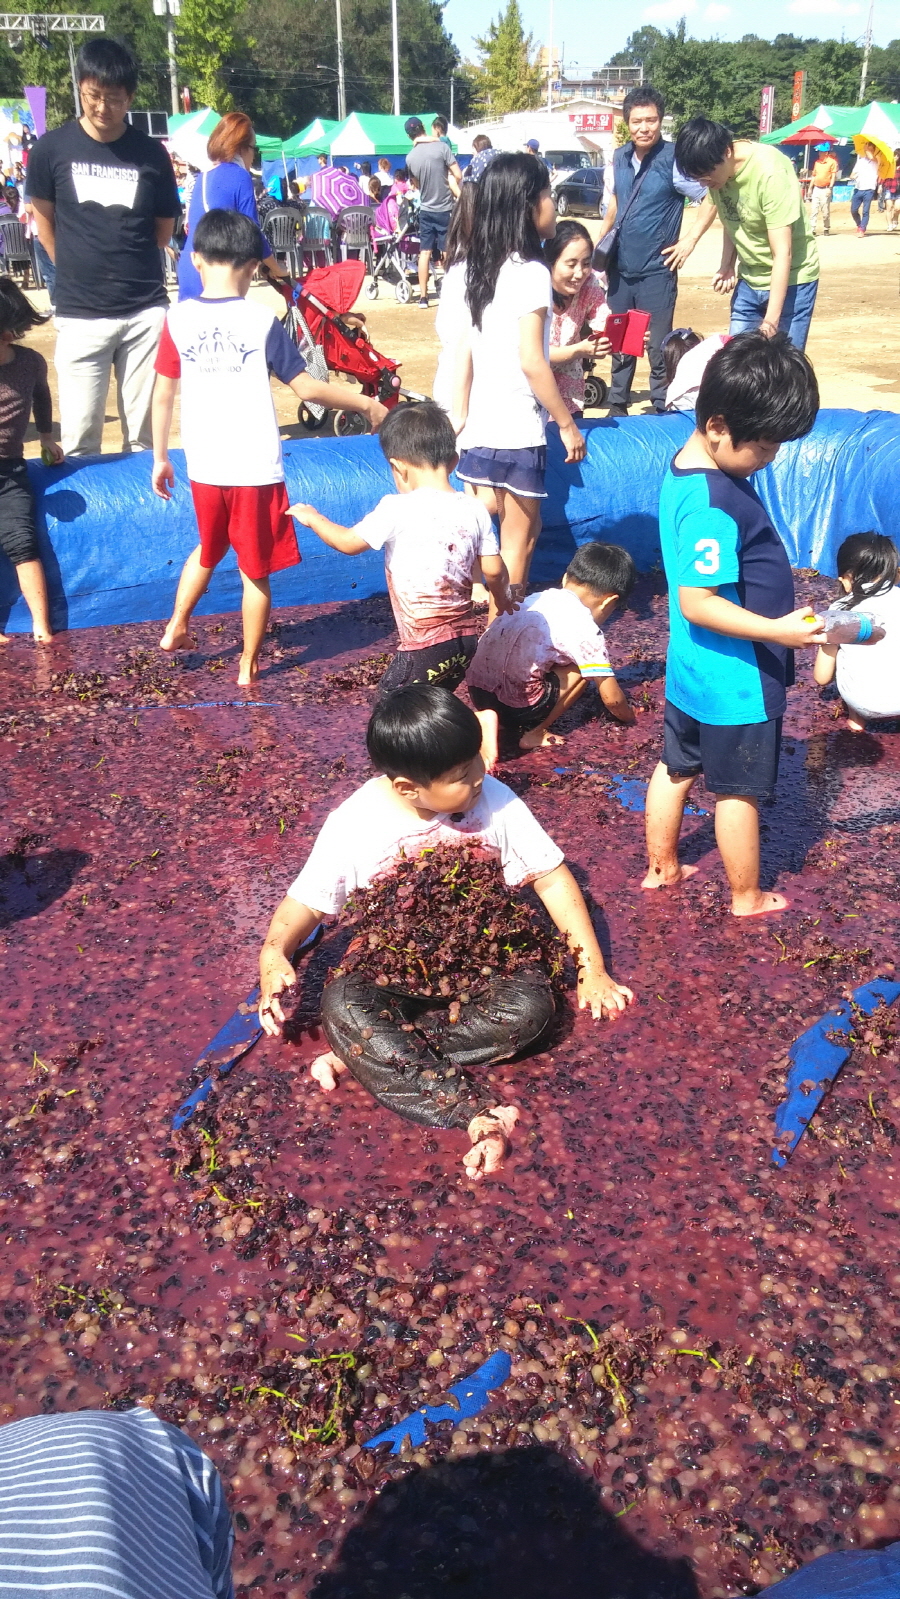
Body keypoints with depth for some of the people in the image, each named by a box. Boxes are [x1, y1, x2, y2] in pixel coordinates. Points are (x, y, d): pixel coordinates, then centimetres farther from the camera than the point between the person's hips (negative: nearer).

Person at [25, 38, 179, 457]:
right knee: (80, 437, 0)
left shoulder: (152, 153, 3)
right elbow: (44, 220, 12)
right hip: (80, 314, -1)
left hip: (146, 311, 1)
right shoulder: (52, 148, 2)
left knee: (145, 432, 5)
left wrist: (124, 263, 9)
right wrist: (78, 270, 12)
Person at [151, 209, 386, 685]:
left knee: (208, 548, 29)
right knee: (255, 571, 10)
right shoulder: (261, 321, -10)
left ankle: (176, 627, 29)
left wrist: (160, 458, 16)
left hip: (203, 467, 4)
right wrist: (366, 403, 3)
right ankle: (248, 664, 19)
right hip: (255, 469, -3)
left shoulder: (178, 318, -1)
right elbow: (306, 388, -9)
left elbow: (162, 395, 4)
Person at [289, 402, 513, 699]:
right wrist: (502, 600, 33)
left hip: (425, 646, -7)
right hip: (466, 640, 7)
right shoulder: (475, 510, 2)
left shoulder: (398, 509, -13)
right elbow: (494, 570, 10)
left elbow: (349, 543, -2)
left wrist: (313, 518, 18)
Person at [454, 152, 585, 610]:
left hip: (479, 425, 7)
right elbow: (531, 361, -19)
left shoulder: (479, 269, 9)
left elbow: (464, 352, 10)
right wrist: (568, 423, -11)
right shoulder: (530, 272, -14)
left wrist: (459, 418, 14)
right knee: (519, 536, 4)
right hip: (518, 427, -7)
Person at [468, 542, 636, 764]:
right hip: (516, 706, -7)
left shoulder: (539, 598, 12)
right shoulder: (586, 630, -7)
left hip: (477, 690, 7)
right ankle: (534, 733, 3)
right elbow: (612, 699, 0)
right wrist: (630, 718, 21)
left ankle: (491, 719, 12)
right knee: (581, 668, 7)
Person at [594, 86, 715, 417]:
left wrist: (690, 240, -12)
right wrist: (599, 242, 12)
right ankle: (617, 407, 26)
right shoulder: (619, 159, 6)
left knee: (658, 347, -1)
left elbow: (711, 198, -8)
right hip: (620, 268, 5)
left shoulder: (674, 160, -11)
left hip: (657, 270, -5)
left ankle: (661, 411, 11)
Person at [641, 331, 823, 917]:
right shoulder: (716, 505, -29)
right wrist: (776, 630, -29)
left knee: (677, 767, 22)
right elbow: (697, 602, -30)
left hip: (692, 671, 9)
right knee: (739, 790, 9)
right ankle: (748, 897, 27)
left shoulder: (686, 470, 2)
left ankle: (662, 867, 40)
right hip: (735, 680, -9)